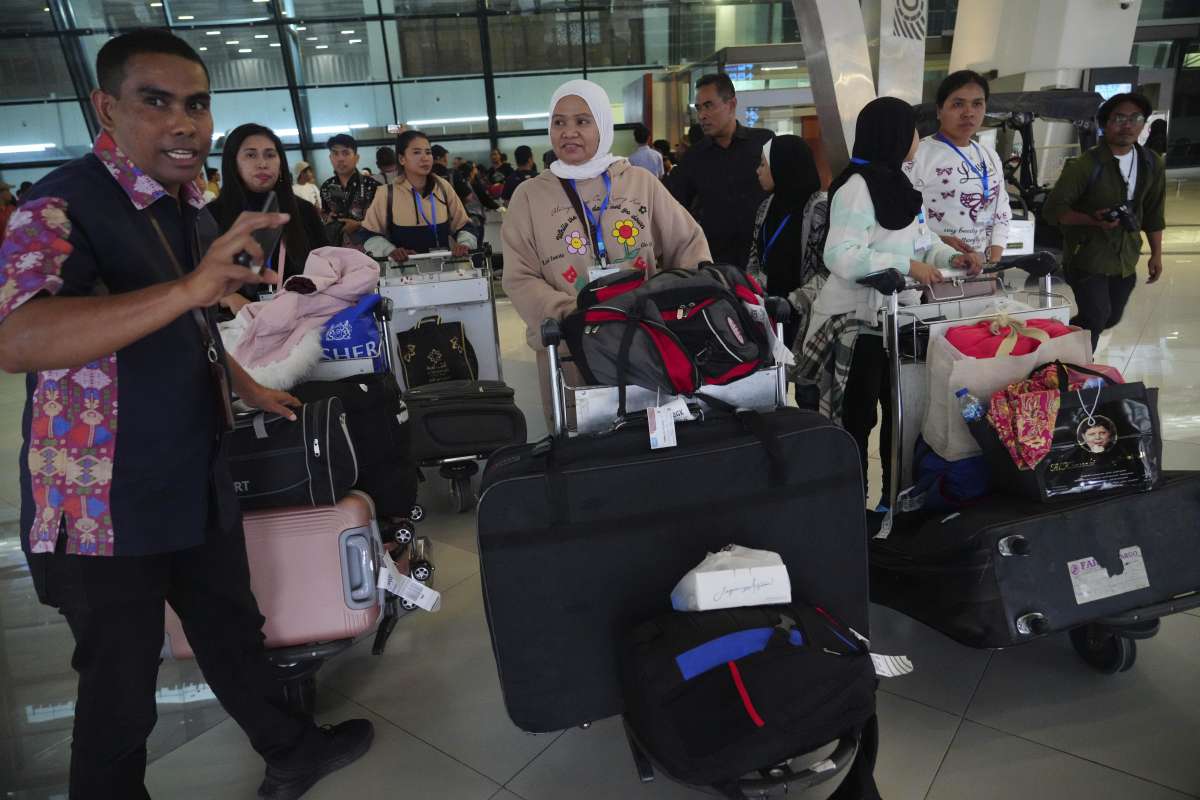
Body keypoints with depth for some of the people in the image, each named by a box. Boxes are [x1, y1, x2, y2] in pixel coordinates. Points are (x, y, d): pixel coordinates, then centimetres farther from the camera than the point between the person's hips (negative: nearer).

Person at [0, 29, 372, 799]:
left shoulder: (182, 202, 6)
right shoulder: (64, 206, -19)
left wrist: (245, 383, 26)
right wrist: (189, 287, -47)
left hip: (198, 478, 8)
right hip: (104, 501, -7)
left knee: (233, 627, 21)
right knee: (121, 686, 10)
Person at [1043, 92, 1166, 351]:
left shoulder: (1152, 165, 3)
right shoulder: (1084, 165, -14)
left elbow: (1154, 213, 13)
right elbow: (1053, 209, -15)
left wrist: (1156, 254, 13)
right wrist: (1093, 220, -29)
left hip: (1125, 260, 6)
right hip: (1087, 258, -6)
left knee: (1111, 319, 15)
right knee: (1096, 318, -14)